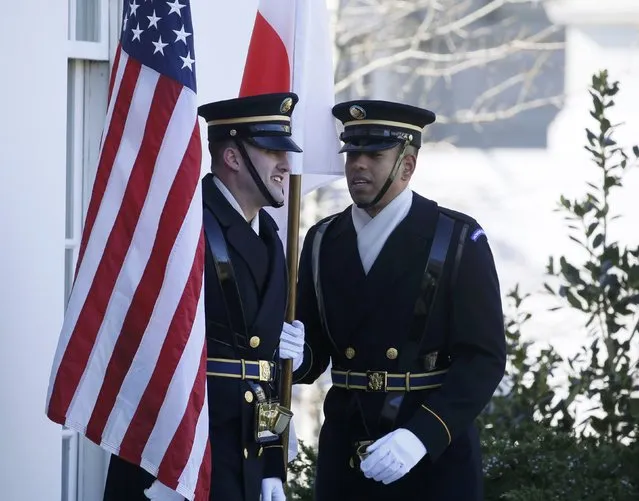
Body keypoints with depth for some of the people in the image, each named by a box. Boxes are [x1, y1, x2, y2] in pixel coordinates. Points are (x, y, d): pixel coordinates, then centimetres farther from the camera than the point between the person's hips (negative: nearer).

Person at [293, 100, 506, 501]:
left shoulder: (458, 240, -4)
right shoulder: (323, 242, 8)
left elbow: (484, 358, -10)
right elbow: (312, 354, 9)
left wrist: (422, 435, -23)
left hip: (436, 458, -3)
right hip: (344, 455, 4)